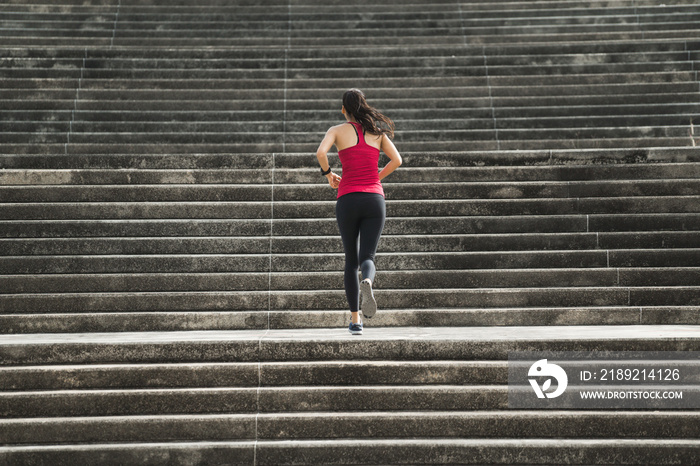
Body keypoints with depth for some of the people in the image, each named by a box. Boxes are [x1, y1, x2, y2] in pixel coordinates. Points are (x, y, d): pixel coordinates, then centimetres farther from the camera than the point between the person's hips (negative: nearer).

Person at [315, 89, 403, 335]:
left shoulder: (337, 130, 5)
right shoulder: (377, 131, 12)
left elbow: (321, 152, -14)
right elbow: (397, 160, 4)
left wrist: (328, 174, 5)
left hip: (348, 199, -1)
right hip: (374, 199, 1)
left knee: (350, 260, 13)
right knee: (367, 258, -1)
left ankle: (355, 320, 10)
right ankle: (367, 283, -39)